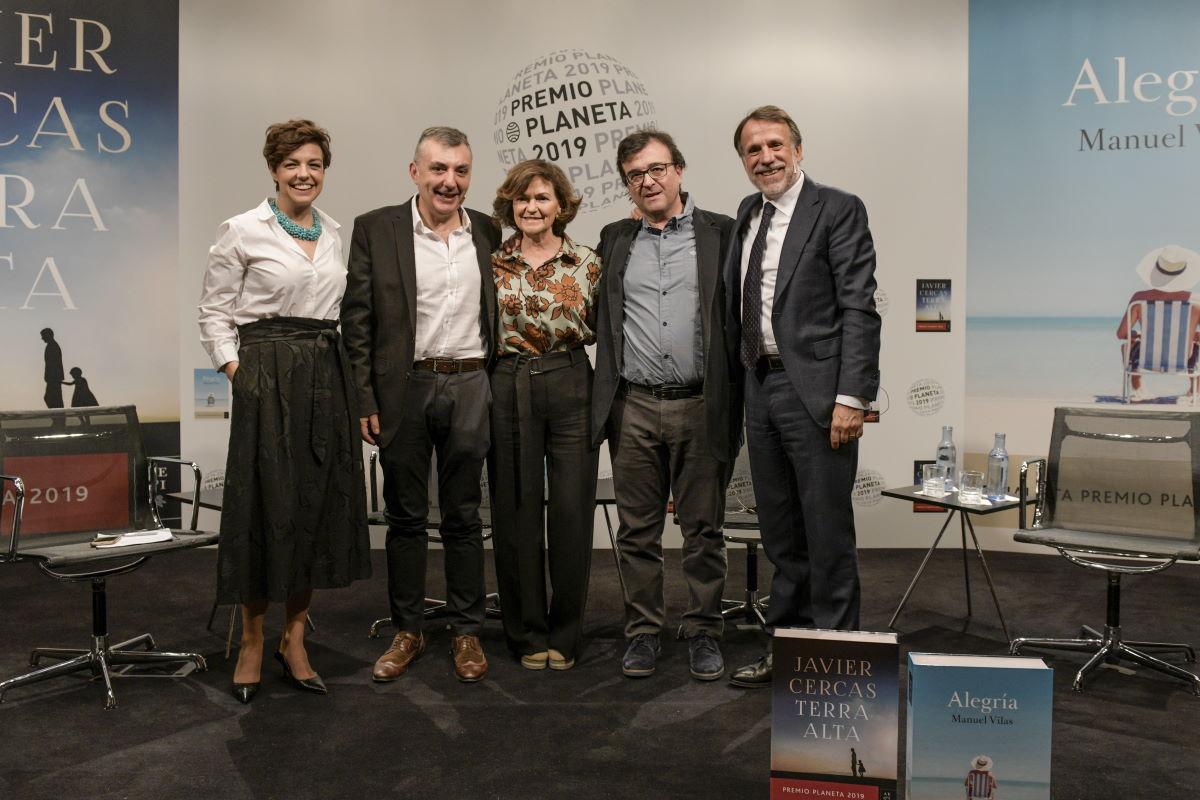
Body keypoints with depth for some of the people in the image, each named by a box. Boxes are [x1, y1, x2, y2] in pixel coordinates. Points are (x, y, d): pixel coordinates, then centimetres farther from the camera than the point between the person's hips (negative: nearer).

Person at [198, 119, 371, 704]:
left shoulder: (335, 233, 14)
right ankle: (251, 641, 15)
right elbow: (214, 310, 0)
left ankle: (294, 639, 18)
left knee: (320, 505, 6)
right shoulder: (243, 230, -2)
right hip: (266, 376, -5)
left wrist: (341, 375, 10)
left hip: (327, 376, 5)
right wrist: (235, 371, -8)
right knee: (267, 506, -1)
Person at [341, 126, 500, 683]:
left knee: (464, 517, 10)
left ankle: (466, 631, 22)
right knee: (406, 516, 9)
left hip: (470, 388, 2)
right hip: (403, 389, -1)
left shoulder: (488, 232, 7)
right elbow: (357, 320, -2)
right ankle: (407, 630, 24)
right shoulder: (376, 229, -1)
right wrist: (364, 401, -7)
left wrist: (500, 388, 7)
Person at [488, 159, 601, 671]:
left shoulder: (587, 263, 4)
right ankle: (527, 633, 21)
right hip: (508, 391, 1)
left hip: (571, 387, 0)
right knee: (516, 511, 5)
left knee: (572, 510, 1)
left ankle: (565, 633, 18)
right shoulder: (492, 263, 6)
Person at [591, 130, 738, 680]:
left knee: (704, 528, 7)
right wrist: (606, 396, 7)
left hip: (700, 407, -2)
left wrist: (733, 399, -4)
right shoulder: (615, 240, 12)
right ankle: (643, 632, 22)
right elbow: (601, 320, 17)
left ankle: (703, 632, 21)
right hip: (633, 408, 2)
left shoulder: (720, 233, 4)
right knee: (637, 531, 9)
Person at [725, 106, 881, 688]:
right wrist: (738, 382, 10)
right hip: (759, 386, 7)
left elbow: (858, 309, -11)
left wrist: (851, 397, -18)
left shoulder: (838, 210, -5)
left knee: (828, 532, 2)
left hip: (815, 389, -7)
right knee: (780, 533, 15)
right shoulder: (748, 214, 15)